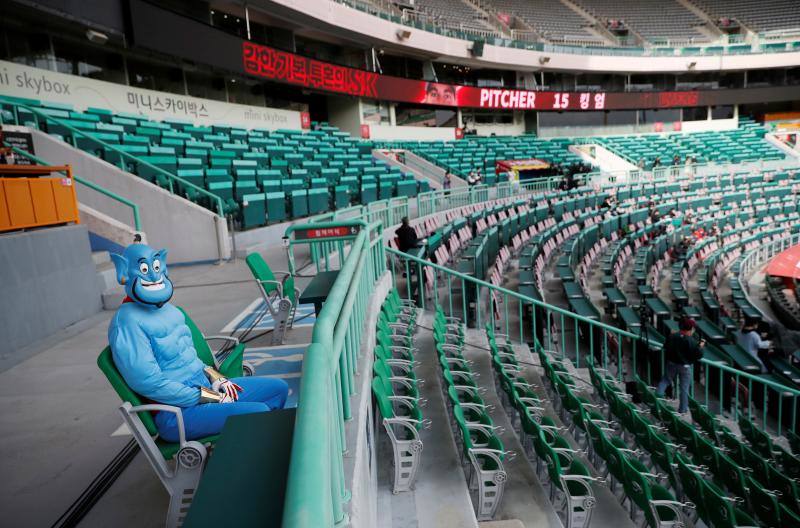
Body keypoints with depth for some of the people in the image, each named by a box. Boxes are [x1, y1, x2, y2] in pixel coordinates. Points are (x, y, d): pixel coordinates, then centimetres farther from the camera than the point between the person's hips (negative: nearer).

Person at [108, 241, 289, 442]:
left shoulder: (167, 309, 11)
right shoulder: (128, 320, -17)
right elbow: (150, 384, -22)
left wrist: (214, 378, 3)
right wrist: (213, 398, -18)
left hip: (204, 386, 9)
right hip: (175, 412, -9)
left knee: (279, 388, 6)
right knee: (259, 413, -27)